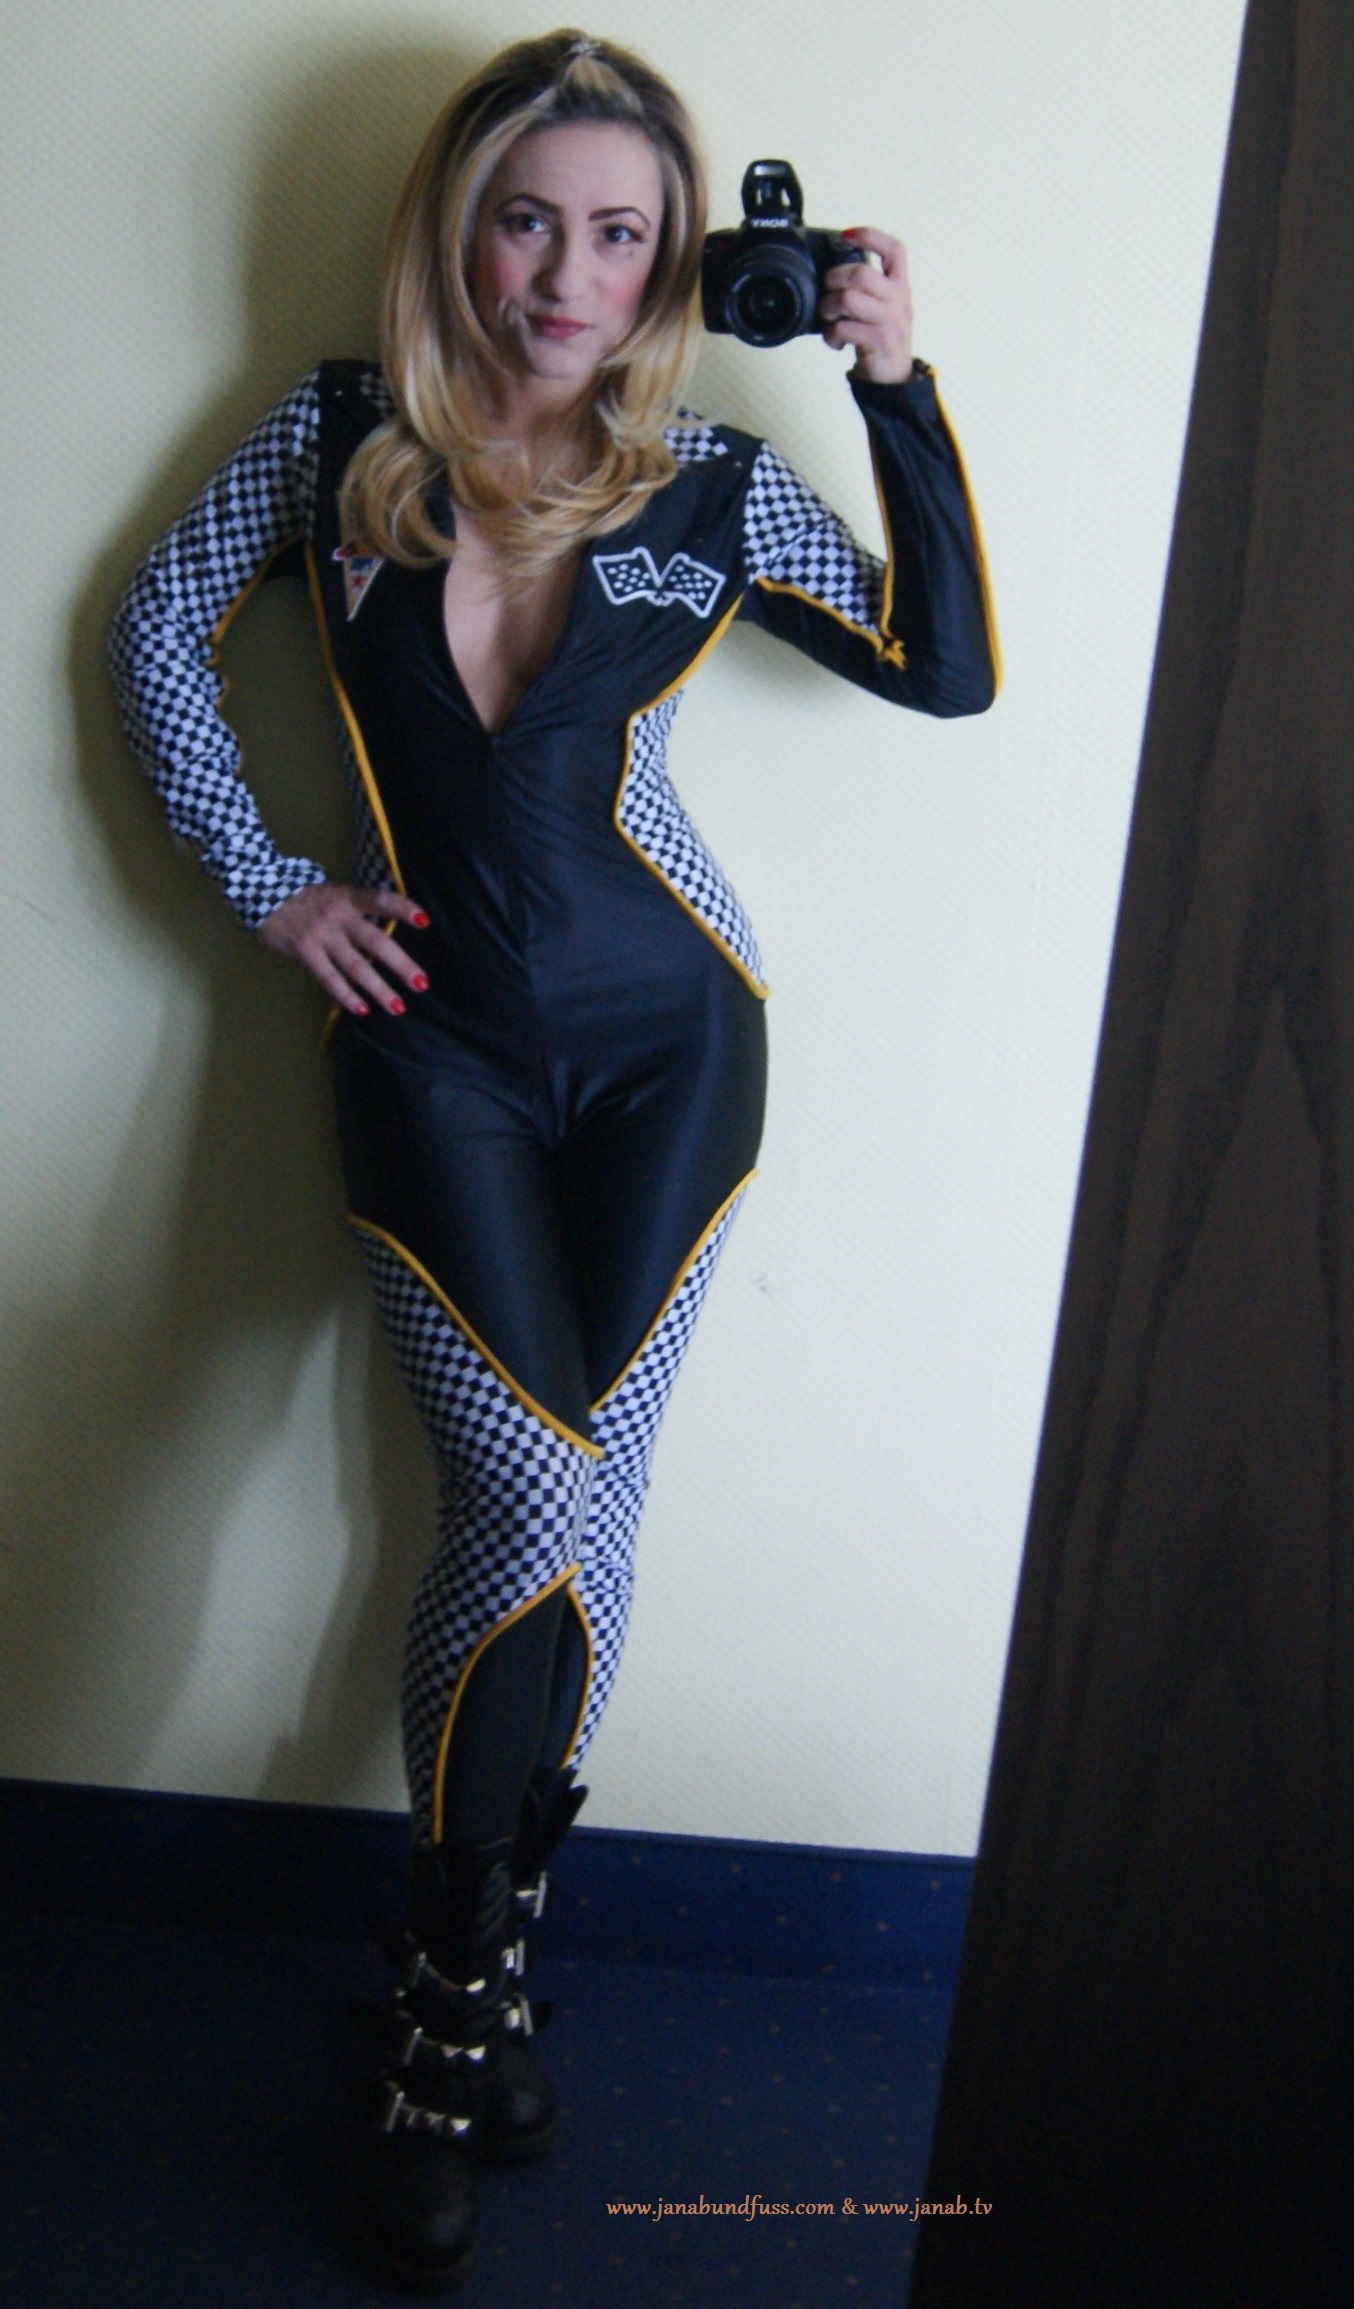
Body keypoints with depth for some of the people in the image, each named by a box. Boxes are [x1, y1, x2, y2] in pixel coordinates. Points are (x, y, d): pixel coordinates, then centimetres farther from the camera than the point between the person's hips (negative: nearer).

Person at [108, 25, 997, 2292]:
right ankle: (459, 1995, 6)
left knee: (556, 1501, -1)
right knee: (548, 1497, -14)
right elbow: (157, 628, 11)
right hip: (436, 1042, -1)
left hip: (666, 1028, 1)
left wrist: (900, 391, -5)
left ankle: (461, 1967, 18)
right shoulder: (342, 430, 3)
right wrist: (263, 885, 3)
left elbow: (951, 669, 2)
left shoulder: (713, 481, 3)